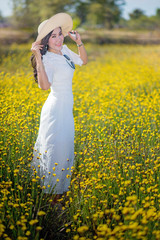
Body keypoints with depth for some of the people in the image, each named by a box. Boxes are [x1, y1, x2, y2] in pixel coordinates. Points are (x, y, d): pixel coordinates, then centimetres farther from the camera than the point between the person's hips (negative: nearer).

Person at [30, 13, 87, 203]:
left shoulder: (63, 50, 3)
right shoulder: (47, 59, -20)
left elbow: (83, 61, 19)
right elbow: (45, 86, -35)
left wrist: (79, 42, 5)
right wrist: (38, 58, -39)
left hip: (66, 110, 9)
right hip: (55, 110, -9)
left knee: (65, 148, 17)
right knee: (54, 150, -4)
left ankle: (60, 190, 31)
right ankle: (49, 194, 8)